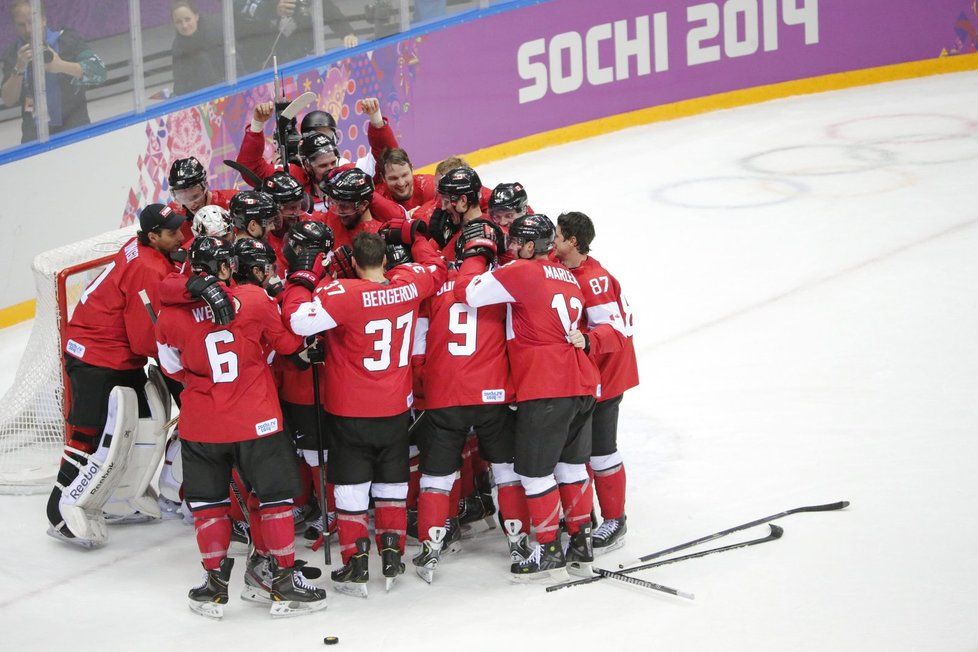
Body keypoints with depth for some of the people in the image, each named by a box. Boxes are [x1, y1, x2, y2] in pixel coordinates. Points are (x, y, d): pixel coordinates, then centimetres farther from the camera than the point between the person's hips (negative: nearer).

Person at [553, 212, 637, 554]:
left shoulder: (595, 280, -24)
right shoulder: (562, 271, 4)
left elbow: (614, 329, -28)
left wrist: (589, 341, -43)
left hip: (602, 376, -9)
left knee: (600, 450, -4)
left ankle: (614, 521, 7)